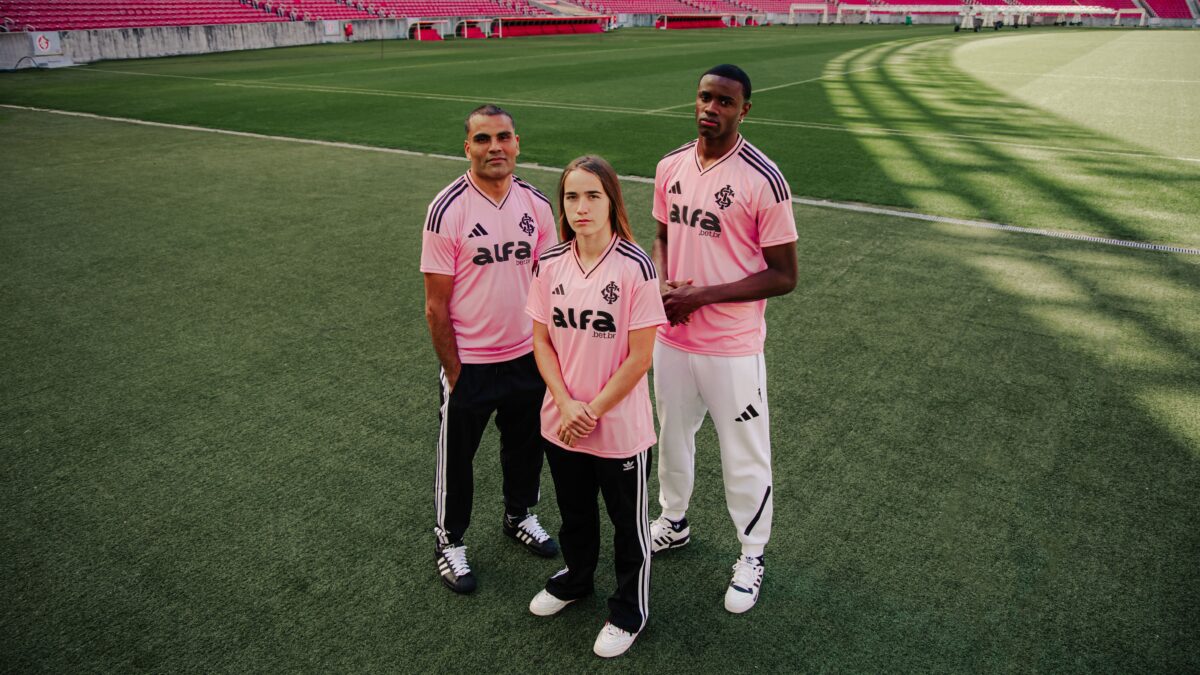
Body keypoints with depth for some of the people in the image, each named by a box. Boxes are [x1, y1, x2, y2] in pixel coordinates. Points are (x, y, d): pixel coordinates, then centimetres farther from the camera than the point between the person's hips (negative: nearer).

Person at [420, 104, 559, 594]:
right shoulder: (447, 209, -16)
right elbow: (437, 305, -13)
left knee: (525, 444, 22)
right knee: (456, 457, 12)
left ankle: (520, 515, 48)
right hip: (469, 364, -4)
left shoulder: (536, 203, -2)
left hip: (527, 356, 5)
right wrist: (453, 371, -11)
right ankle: (449, 541, 34)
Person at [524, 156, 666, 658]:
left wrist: (593, 410, -15)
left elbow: (640, 356, -17)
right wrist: (566, 404, -12)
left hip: (620, 426, -4)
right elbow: (542, 340, 0)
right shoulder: (550, 265, -4)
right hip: (561, 422, 5)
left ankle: (629, 612, 38)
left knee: (628, 523, 15)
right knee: (574, 511, 26)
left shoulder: (635, 267, -19)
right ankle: (575, 579, 53)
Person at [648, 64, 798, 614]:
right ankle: (673, 522, 47)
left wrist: (703, 294, -20)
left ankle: (751, 555, 30)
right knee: (672, 438, 23)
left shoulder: (763, 180, -16)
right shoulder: (670, 167, 3)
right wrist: (662, 283, -5)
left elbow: (783, 276, -14)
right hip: (671, 337, 6)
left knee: (744, 458, 9)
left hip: (731, 347, -6)